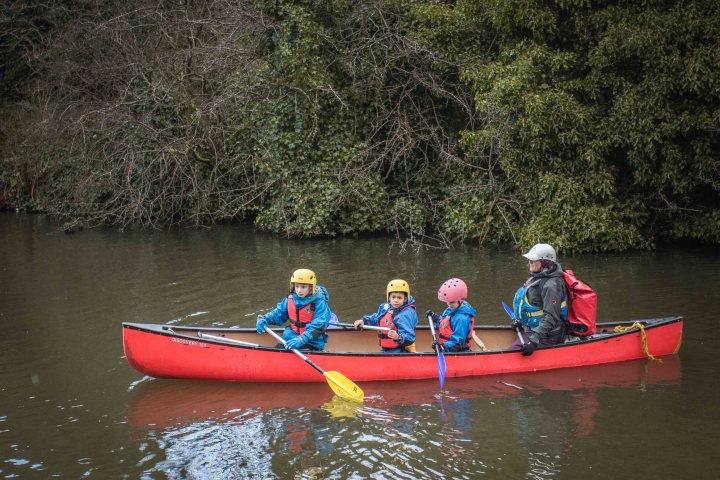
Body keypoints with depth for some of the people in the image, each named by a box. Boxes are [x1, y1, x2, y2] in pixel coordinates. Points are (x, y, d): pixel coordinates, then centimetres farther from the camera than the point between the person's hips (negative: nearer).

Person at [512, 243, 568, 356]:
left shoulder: (551, 285, -22)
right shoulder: (537, 278, 11)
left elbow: (550, 318, -28)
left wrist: (534, 341, -34)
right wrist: (520, 321, 22)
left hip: (547, 337, -11)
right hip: (534, 331, 11)